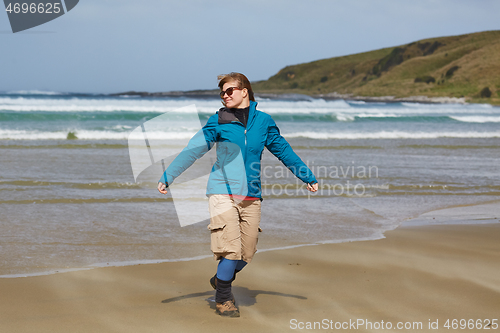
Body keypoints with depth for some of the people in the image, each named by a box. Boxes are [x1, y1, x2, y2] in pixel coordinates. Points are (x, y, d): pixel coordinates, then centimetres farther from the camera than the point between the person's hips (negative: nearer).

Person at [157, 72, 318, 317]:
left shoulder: (263, 122, 8)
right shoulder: (218, 122, 2)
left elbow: (283, 150, 18)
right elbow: (193, 150, 0)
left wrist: (308, 177, 23)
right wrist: (167, 177, -6)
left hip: (251, 196, 3)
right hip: (223, 191, -3)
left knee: (247, 253, 4)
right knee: (231, 248, -13)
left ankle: (221, 280, 32)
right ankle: (223, 298, 5)